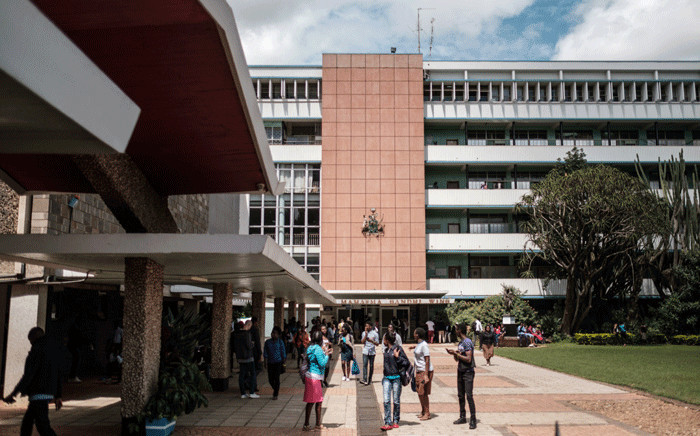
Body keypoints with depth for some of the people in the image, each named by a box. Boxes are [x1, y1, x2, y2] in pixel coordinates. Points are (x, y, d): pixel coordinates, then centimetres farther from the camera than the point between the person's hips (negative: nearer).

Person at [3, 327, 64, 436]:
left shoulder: (37, 349, -12)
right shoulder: (55, 348, 14)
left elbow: (28, 374, -19)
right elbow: (58, 375, 17)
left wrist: (14, 393, -19)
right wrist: (58, 396, 21)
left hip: (39, 394, -9)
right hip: (49, 393, 9)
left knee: (43, 426, -10)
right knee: (27, 423, 20)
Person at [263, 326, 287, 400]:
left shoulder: (280, 342, -2)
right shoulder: (267, 342, 3)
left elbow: (283, 353, 3)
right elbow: (265, 353, 6)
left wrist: (283, 363, 2)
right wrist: (265, 363, 0)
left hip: (278, 362, -3)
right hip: (270, 363, 3)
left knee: (276, 378, -5)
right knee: (270, 379, 4)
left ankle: (275, 394, 6)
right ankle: (275, 389, 32)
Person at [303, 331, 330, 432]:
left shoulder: (311, 347, 12)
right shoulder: (317, 349, -16)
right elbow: (322, 363, -19)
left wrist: (324, 353, 19)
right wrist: (326, 355, -5)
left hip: (316, 378, 10)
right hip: (314, 377, -10)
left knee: (319, 401, 15)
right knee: (311, 402, -3)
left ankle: (318, 424, 23)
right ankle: (306, 425, 2)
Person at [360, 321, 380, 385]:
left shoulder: (375, 334, 0)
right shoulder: (364, 333, 8)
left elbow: (377, 343, 1)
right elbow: (362, 342, -2)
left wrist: (371, 340, -14)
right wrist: (366, 334, -8)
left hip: (372, 352, -1)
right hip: (365, 351, 1)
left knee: (371, 366, 6)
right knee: (364, 365, -12)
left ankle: (370, 380, 17)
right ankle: (364, 380, -19)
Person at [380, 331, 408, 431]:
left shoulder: (398, 348, -7)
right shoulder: (386, 350, 11)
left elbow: (406, 362, -7)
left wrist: (397, 357, -19)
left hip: (396, 378, -5)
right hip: (386, 378, 5)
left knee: (396, 401, 5)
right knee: (386, 401, -5)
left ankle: (395, 421, 19)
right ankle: (388, 423, -5)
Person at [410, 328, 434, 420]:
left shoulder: (424, 345, -18)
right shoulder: (419, 344, 11)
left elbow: (427, 360, -21)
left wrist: (426, 375, -24)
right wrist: (415, 348, 39)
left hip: (425, 371, -10)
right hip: (419, 371, 10)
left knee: (423, 393, -7)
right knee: (419, 392, 12)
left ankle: (427, 413, 1)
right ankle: (423, 411, 22)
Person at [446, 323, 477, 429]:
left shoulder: (468, 343, -14)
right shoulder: (460, 343, 15)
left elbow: (468, 359, -22)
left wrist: (456, 354, -15)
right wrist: (454, 354, 2)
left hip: (468, 373, -9)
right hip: (460, 372, 9)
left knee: (469, 396, -11)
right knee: (460, 395, 12)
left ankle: (473, 420, -8)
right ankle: (462, 417, 20)